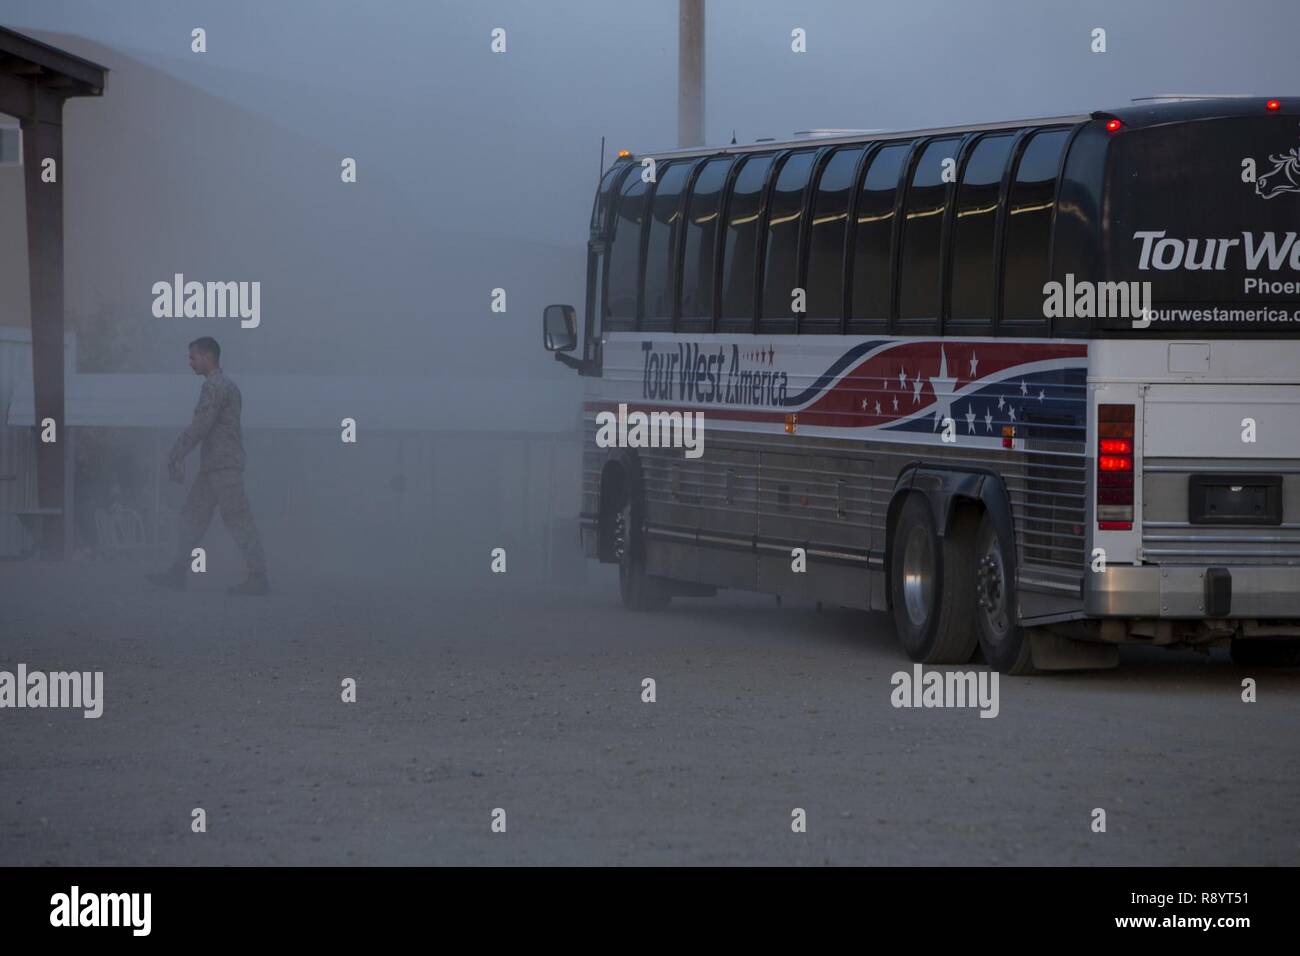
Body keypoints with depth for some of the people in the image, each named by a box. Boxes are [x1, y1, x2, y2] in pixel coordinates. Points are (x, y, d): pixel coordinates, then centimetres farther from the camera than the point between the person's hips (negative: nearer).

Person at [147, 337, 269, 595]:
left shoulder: (214, 386, -12)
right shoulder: (228, 386, 19)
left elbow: (200, 426, -19)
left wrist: (175, 457, -17)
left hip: (222, 466, -10)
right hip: (213, 467, 10)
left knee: (238, 521, -9)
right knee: (193, 516, 9)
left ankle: (258, 578, -9)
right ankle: (178, 572, 9)